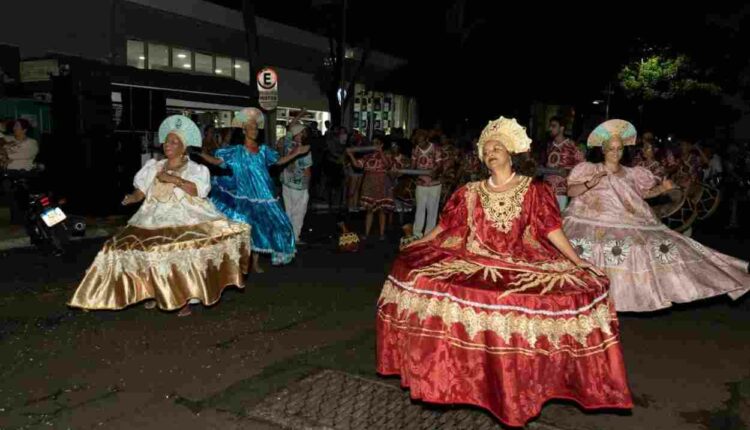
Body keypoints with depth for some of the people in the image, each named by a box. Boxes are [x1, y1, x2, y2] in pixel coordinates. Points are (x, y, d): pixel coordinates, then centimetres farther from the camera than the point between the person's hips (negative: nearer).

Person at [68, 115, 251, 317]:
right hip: (156, 221, 4)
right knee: (149, 250, -13)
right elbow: (140, 191, 9)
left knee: (184, 254, -24)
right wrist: (131, 198, -12)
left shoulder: (195, 169, 4)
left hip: (185, 222, -4)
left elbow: (199, 190, -12)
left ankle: (185, 298, -11)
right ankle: (155, 292, 5)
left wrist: (175, 179, -19)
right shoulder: (154, 167, 17)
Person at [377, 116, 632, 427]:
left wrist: (578, 262, -10)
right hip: (474, 261, 2)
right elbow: (445, 227, 15)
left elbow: (552, 230, -1)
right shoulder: (471, 192, 12)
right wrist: (413, 246, 12)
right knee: (413, 269, -19)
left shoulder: (534, 191, 6)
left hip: (520, 265, -1)